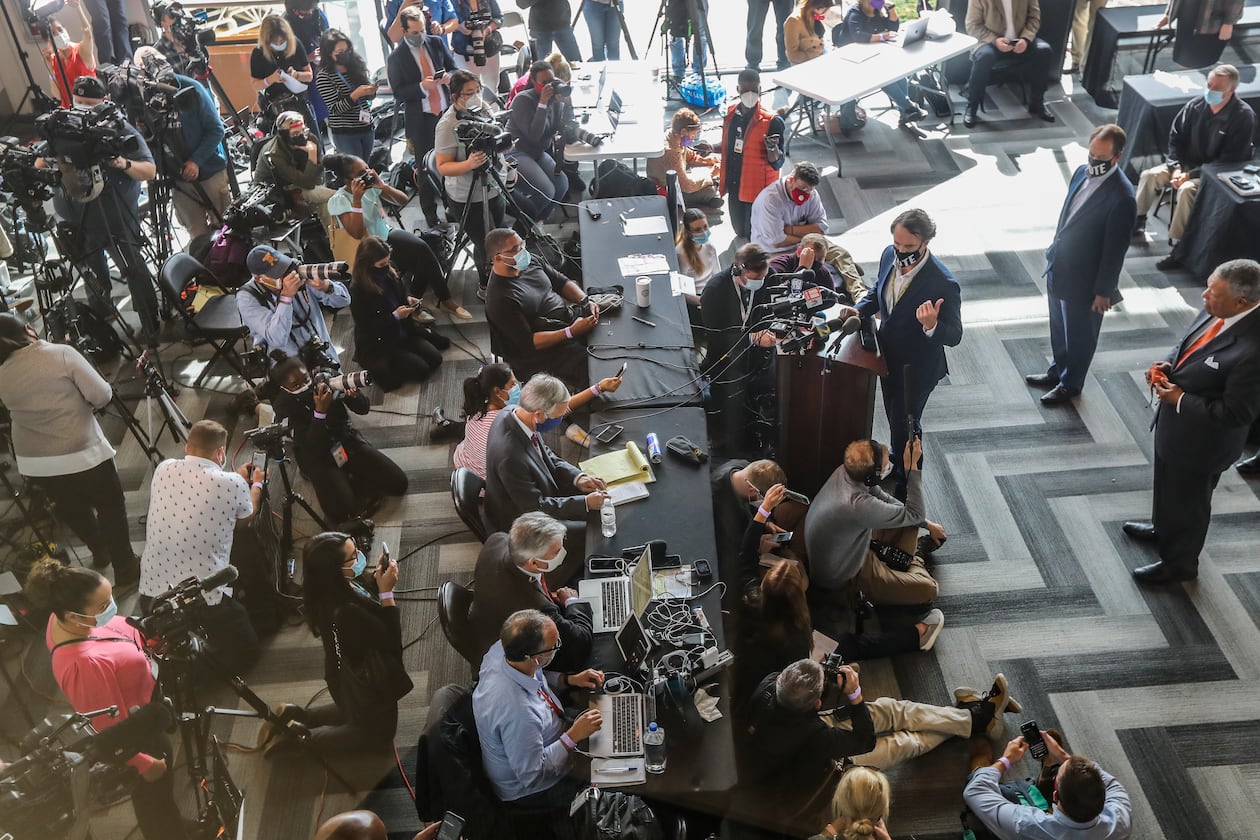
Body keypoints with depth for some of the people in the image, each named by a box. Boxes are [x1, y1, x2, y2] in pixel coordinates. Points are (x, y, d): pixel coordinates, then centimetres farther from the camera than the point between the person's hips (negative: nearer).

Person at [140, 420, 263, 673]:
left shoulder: (163, 470, 2)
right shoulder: (232, 484, -11)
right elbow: (247, 515, 13)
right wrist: (256, 484, 33)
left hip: (150, 592, 6)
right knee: (244, 655, 16)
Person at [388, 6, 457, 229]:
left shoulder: (436, 43, 3)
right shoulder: (396, 57, -8)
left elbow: (453, 67, 12)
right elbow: (398, 93, -8)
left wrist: (448, 76, -12)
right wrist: (421, 86, -23)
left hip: (446, 111, 4)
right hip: (421, 119, -3)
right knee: (425, 166, 5)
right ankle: (429, 213, 17)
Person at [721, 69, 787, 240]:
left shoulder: (772, 121, -19)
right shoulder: (731, 112, 1)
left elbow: (778, 163, -17)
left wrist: (772, 147, -36)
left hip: (758, 189, -6)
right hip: (734, 186, 6)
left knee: (753, 235, 2)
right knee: (740, 231, 19)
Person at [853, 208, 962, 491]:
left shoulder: (943, 284, -33)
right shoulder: (890, 256, -13)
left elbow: (954, 336, -26)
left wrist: (931, 325, -46)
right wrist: (859, 310, -11)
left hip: (917, 367, -6)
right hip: (889, 356, 6)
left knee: (904, 423, 11)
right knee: (894, 415, 28)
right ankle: (898, 461, 55)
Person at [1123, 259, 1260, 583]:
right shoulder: (1216, 313, -13)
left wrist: (1180, 400, -23)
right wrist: (1168, 365, -9)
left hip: (1200, 440, -8)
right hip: (1174, 424, 8)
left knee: (1187, 500, 16)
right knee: (1167, 484, 31)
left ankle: (1179, 563, 41)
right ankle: (1163, 528, 59)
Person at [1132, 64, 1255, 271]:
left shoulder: (1243, 116, -18)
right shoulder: (1196, 105, -4)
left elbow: (1229, 160, -20)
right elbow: (1175, 137, 6)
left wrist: (1192, 174, -24)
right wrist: (1176, 168, -9)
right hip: (1187, 163, 6)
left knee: (1187, 189, -33)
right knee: (1149, 175, -12)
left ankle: (1178, 248, -28)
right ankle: (1138, 221, 8)